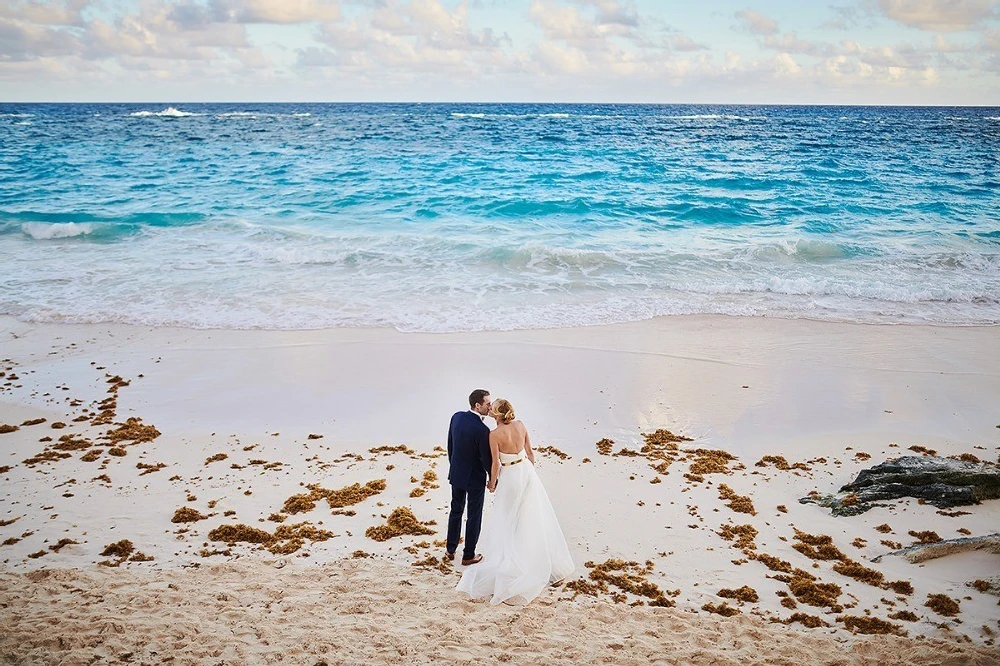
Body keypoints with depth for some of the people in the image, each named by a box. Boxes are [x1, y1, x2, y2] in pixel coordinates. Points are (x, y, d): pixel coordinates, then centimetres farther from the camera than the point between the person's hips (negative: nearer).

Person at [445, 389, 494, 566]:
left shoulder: (456, 417, -8)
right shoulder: (482, 430, -28)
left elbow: (450, 445, 4)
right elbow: (487, 459, -19)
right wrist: (493, 478, -2)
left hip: (456, 473, 6)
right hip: (474, 478, -6)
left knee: (456, 510, 23)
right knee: (474, 516, 11)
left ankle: (450, 550, 34)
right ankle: (468, 555, 23)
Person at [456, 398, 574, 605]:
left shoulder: (494, 434, -19)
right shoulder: (520, 425, -4)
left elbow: (496, 464, -15)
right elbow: (530, 452, 5)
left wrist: (492, 484, 0)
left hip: (510, 477, -5)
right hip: (527, 473, 6)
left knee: (510, 521, 10)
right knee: (534, 518, 17)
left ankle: (510, 561, 17)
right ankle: (542, 559, 29)